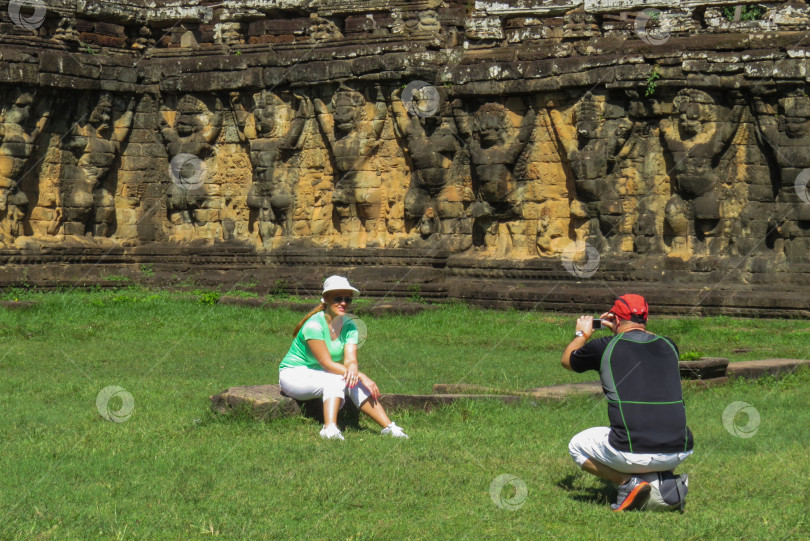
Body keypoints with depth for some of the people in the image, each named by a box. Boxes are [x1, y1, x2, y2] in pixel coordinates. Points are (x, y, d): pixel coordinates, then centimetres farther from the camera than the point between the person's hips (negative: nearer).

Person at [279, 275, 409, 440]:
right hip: (293, 373, -6)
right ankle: (329, 429, -45)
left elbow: (350, 359, -15)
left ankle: (388, 427, -26)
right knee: (336, 380, -32)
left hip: (319, 375, 6)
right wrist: (362, 377, -31)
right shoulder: (314, 325, -23)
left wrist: (352, 369, -40)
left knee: (355, 383, -21)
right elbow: (327, 363, -26)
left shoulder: (349, 326, -2)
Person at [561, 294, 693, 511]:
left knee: (577, 446, 22)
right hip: (677, 455, 4)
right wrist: (623, 332, 47)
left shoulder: (605, 347, 2)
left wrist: (582, 334, 43)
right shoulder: (668, 346, 12)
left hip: (633, 456, -4)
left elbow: (567, 360, 25)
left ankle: (629, 482, 0)